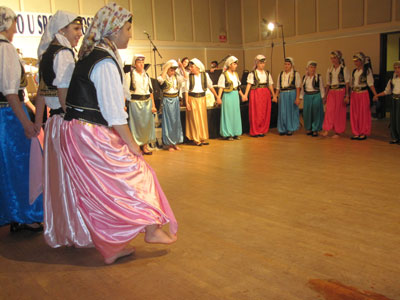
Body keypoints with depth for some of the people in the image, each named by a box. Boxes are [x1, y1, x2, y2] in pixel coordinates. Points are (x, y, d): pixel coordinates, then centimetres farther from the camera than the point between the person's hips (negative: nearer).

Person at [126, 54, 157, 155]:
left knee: (147, 124, 8)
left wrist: (153, 105, 8)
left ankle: (145, 145, 19)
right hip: (135, 102, -5)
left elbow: (151, 91, 13)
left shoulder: (146, 75, 12)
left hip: (147, 102, 5)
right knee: (137, 124, 0)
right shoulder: (131, 74, -3)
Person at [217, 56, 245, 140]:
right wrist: (219, 97, -21)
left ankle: (235, 133, 17)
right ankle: (227, 134, 7)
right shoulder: (224, 75, -9)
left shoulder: (236, 74, 11)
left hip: (236, 96, 7)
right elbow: (221, 87, -12)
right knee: (228, 114, -1)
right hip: (228, 96, -7)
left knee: (236, 114, 9)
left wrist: (242, 95, 17)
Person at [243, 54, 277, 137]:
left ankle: (262, 130, 15)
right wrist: (245, 94, -19)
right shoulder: (252, 73, -1)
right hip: (256, 93, -5)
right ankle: (255, 132, 6)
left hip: (266, 94, 5)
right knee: (256, 113, -2)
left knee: (265, 113, 5)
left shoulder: (267, 73, 12)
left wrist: (274, 96, 9)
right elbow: (249, 84, -9)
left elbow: (270, 85, 11)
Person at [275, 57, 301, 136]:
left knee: (291, 111, 2)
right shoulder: (281, 74, 12)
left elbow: (298, 87, -5)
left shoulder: (295, 74, 1)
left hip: (292, 94, -3)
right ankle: (283, 129, 14)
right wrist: (276, 96, 6)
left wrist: (297, 98, -12)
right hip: (282, 95, 3)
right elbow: (278, 87, 14)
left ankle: (290, 129, 13)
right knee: (282, 112, 3)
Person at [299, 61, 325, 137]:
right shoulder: (304, 77, 11)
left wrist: (323, 97, -4)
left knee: (316, 113, -1)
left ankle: (315, 130, 7)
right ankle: (308, 129, 19)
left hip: (316, 96, -3)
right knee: (307, 112, 4)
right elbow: (302, 88, 15)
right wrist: (301, 97, 12)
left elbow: (321, 88, 1)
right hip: (307, 96, 3)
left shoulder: (318, 77, 0)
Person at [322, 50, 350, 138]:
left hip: (340, 91, -3)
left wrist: (347, 95, -7)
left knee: (339, 111, 0)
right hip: (331, 91, 3)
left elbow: (347, 83, -2)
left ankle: (338, 132, 9)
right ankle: (327, 129, -14)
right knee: (329, 110, -14)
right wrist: (325, 96, 13)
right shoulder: (329, 69, 11)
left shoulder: (343, 68, 0)